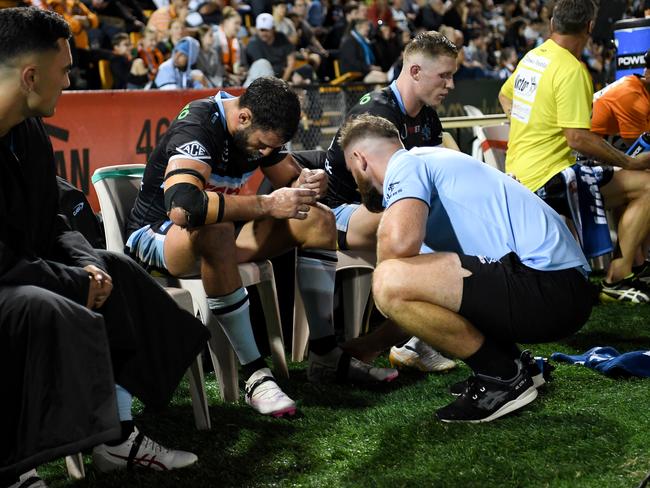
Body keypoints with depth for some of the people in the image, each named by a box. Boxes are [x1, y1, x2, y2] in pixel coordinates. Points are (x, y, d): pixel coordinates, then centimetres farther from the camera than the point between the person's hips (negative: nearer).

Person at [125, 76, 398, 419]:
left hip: (217, 235, 8)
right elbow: (182, 206, -43)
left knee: (318, 220, -6)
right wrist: (267, 205, -38)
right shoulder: (197, 127, -27)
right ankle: (255, 376, -35)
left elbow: (292, 181, 7)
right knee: (214, 231, -42)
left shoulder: (260, 129, -1)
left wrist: (309, 184, -19)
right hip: (156, 235, -8)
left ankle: (326, 357, -7)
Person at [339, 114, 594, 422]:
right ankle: (514, 363, 16)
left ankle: (503, 377, -5)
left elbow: (400, 241, -26)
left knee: (391, 282, -22)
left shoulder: (405, 164, -4)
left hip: (547, 286, -11)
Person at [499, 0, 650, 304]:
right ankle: (618, 278, -11)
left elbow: (505, 95, 28)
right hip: (548, 179, -10)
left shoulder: (531, 57, 9)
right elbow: (578, 138, -22)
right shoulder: (572, 70, -17)